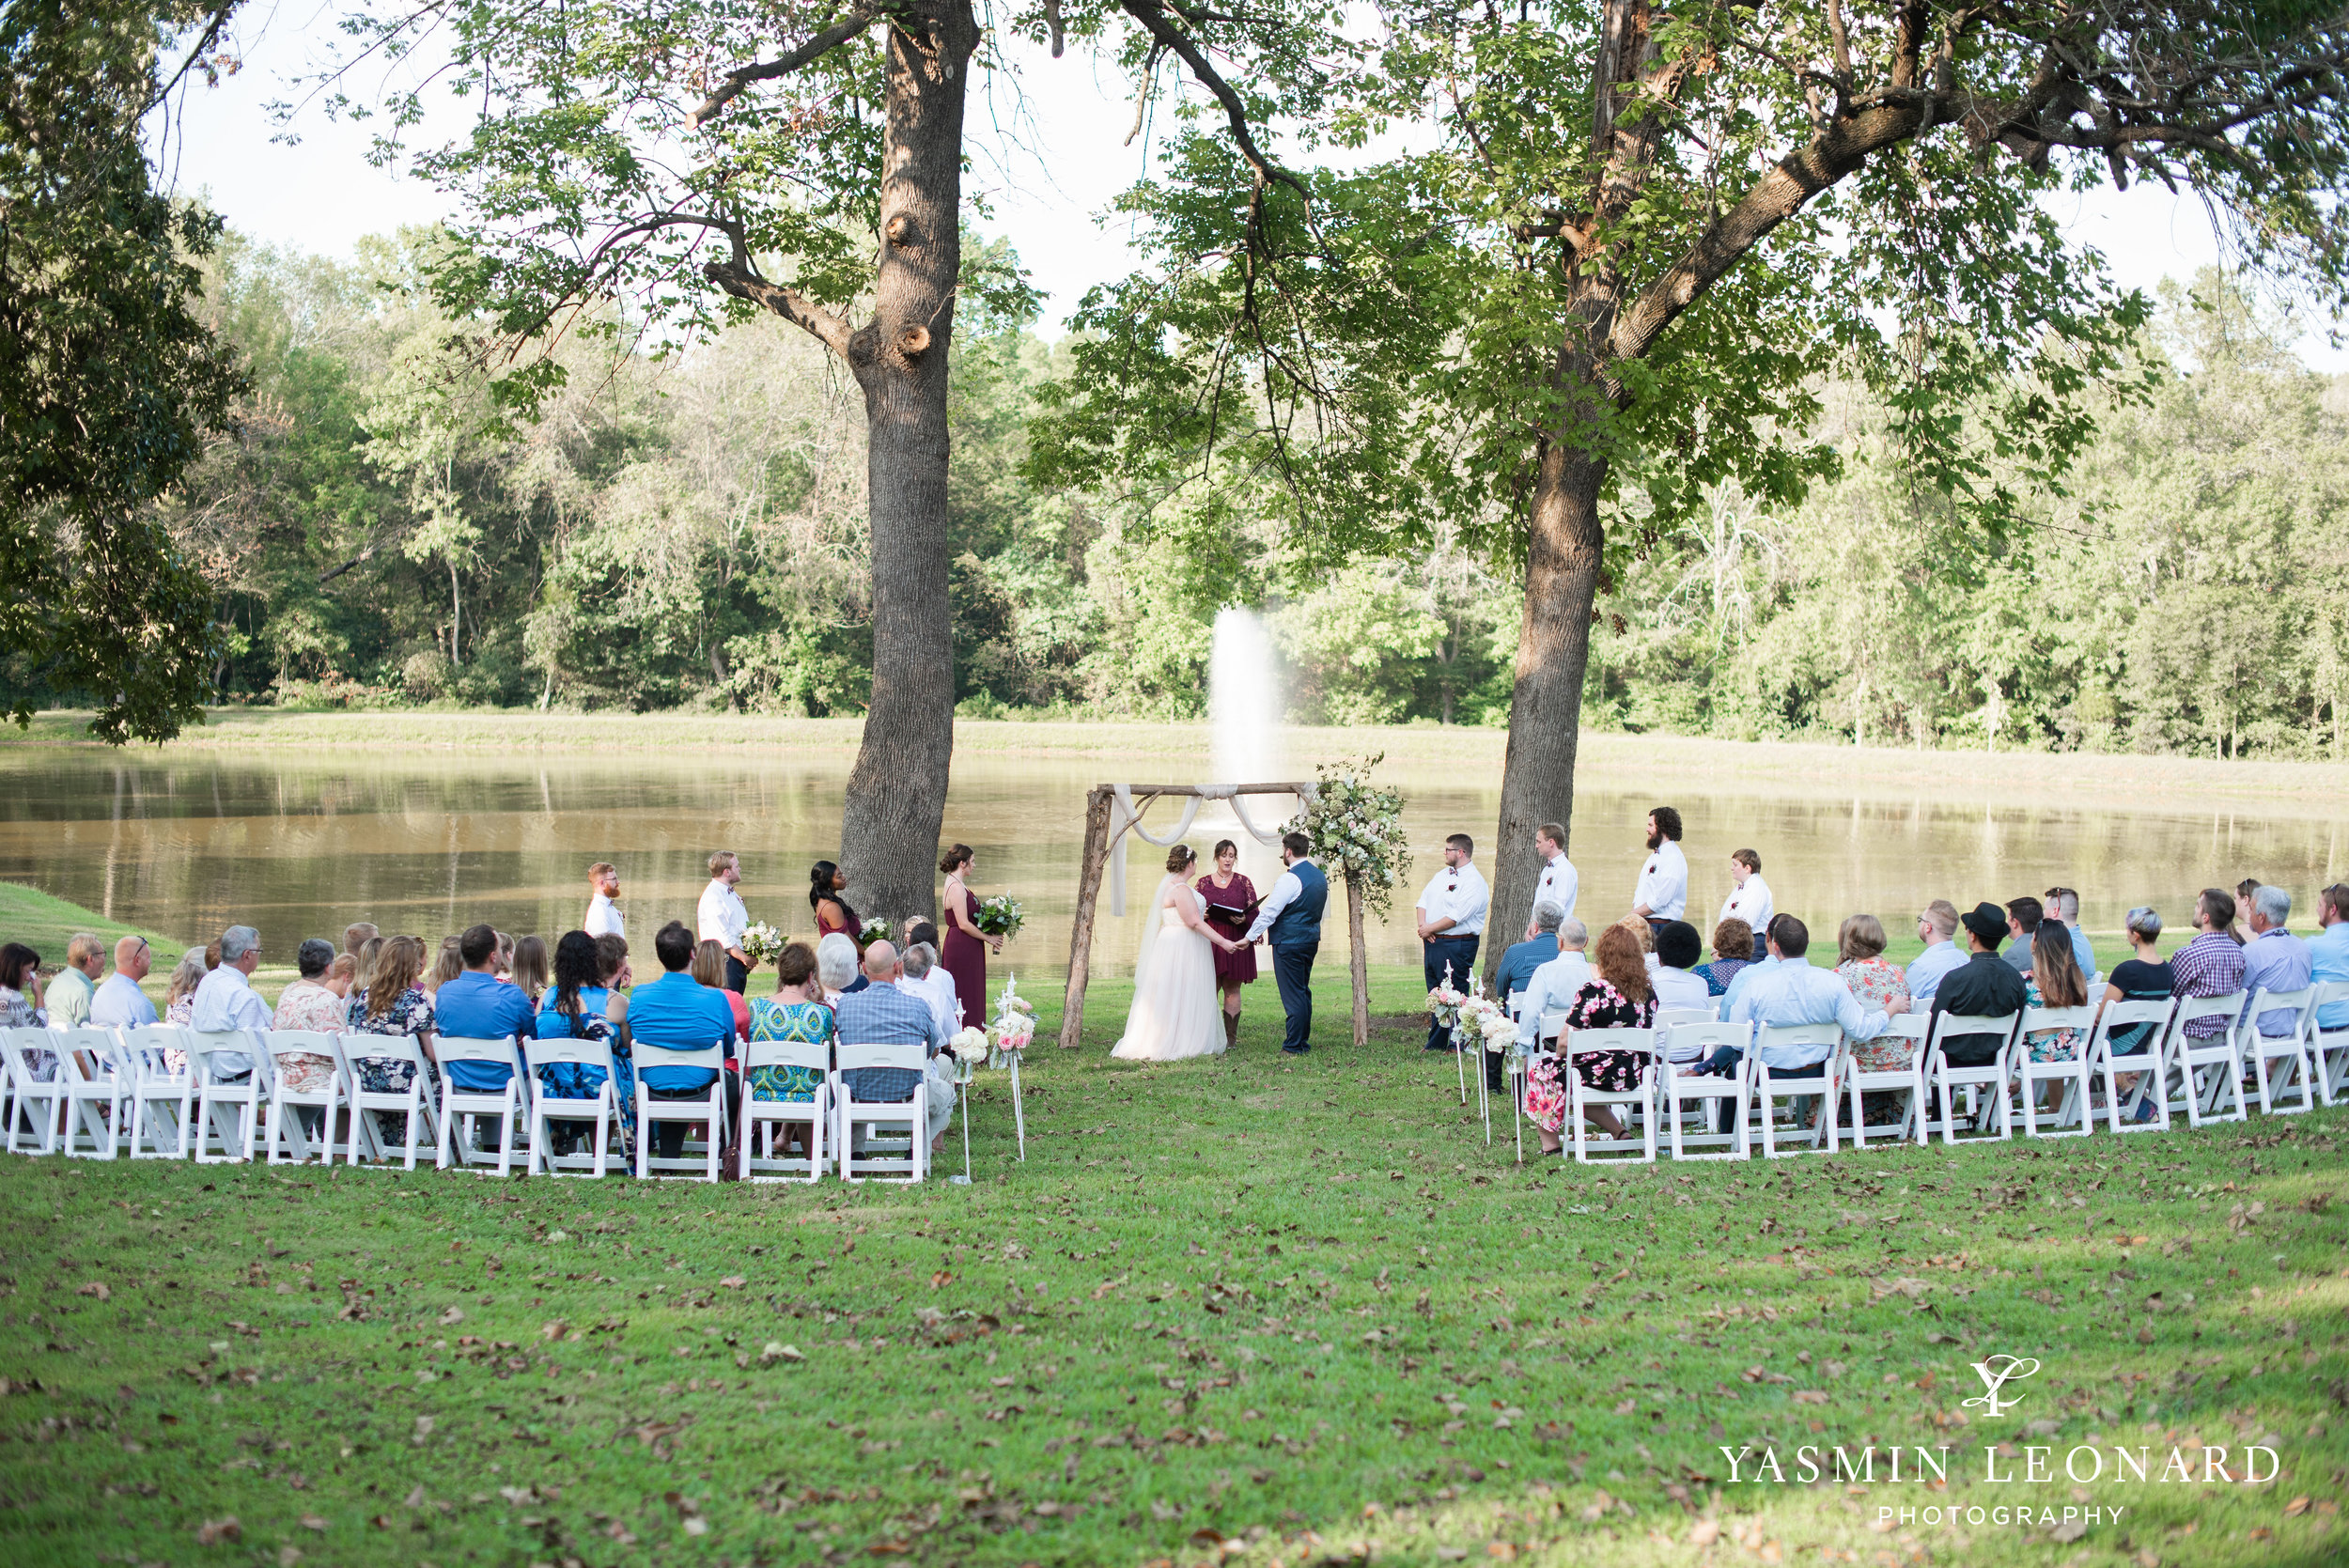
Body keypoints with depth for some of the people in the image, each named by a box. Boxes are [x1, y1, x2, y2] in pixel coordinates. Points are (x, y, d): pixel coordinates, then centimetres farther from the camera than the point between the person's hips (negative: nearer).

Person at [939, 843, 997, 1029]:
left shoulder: (957, 885, 14)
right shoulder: (956, 887, -17)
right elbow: (963, 924, -20)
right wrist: (988, 938, -10)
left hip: (966, 948, 10)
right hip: (961, 947, -10)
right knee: (964, 995, -8)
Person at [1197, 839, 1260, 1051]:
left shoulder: (1243, 882, 8)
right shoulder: (1203, 883, 9)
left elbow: (1254, 912, 6)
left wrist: (1243, 919, -15)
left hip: (1235, 943, 0)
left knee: (1232, 990, 0)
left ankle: (1230, 1036, 4)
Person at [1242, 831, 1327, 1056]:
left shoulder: (1290, 879, -18)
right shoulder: (1319, 876, 10)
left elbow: (1269, 911, -17)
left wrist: (1250, 936, -9)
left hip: (1288, 942, -9)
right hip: (1311, 940, 9)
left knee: (1292, 995, -4)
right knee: (1303, 991, 16)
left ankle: (1294, 1045, -1)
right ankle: (1303, 1041, 21)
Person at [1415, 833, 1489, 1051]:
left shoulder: (1474, 881, -12)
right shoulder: (1442, 875, 17)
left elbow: (1456, 916, -19)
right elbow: (1424, 899, 15)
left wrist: (1430, 929, -13)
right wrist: (1423, 925, -3)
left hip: (1456, 945, -8)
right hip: (1432, 943, 9)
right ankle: (1435, 1044, 20)